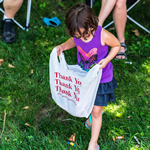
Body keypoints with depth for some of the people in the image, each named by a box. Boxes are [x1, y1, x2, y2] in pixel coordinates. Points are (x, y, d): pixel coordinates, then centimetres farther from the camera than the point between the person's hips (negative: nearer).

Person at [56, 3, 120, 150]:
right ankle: (92, 114, 60)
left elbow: (117, 45, -12)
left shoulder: (103, 36, -32)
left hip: (101, 78, -4)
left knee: (96, 112, 7)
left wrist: (106, 60, -27)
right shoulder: (77, 33, -21)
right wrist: (63, 46, -16)